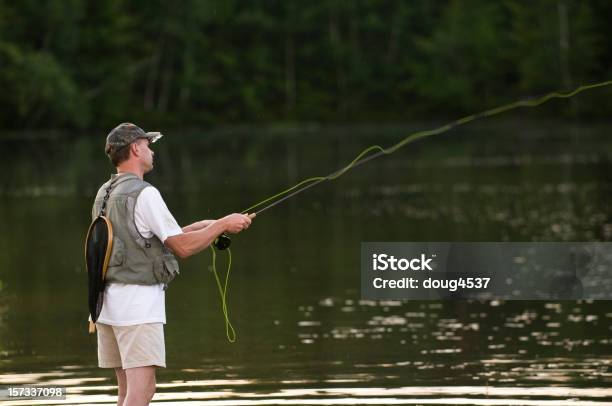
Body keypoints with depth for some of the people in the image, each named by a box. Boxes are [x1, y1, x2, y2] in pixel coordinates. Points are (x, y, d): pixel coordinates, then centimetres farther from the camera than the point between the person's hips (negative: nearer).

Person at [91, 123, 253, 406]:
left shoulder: (105, 195, 15)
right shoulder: (143, 194, -13)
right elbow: (182, 248, -14)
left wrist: (201, 227, 21)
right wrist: (222, 225, -2)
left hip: (108, 298, 9)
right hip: (138, 300, -9)